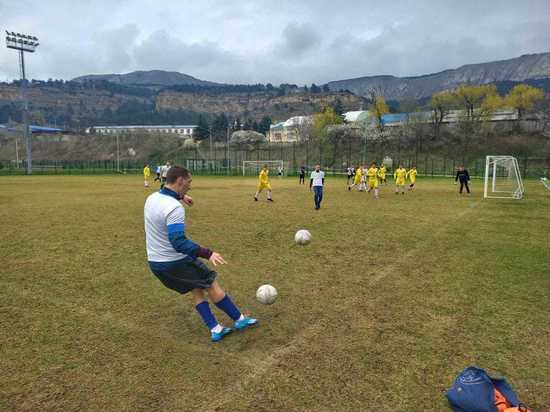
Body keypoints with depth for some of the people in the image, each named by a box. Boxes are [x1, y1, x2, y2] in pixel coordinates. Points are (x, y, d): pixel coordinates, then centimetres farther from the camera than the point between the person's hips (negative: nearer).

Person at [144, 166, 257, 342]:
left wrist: (180, 196, 36)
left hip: (155, 262, 9)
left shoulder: (152, 198, 1)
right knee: (212, 285, 8)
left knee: (197, 290, 18)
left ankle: (215, 329, 17)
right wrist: (207, 253, -38)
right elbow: (178, 242, -35)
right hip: (175, 262, -9)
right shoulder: (174, 208, -28)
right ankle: (239, 319, 22)